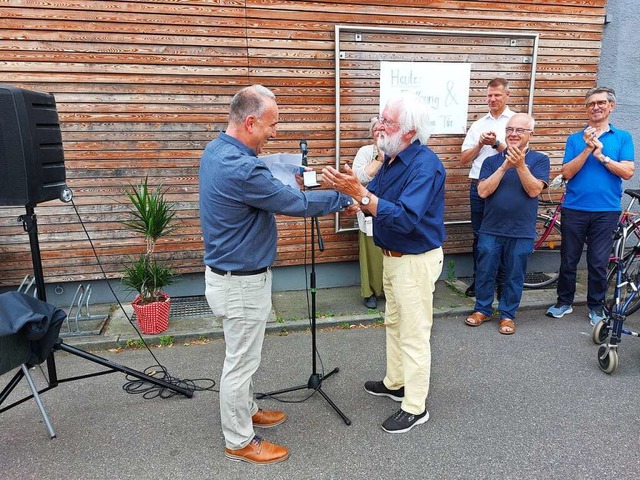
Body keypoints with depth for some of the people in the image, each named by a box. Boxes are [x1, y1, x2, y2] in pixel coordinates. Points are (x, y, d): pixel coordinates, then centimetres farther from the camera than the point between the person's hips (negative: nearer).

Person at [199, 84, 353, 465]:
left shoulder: (217, 151, 2)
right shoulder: (242, 169, -30)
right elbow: (295, 203, -22)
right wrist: (344, 198, -9)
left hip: (232, 273, 10)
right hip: (241, 282, -10)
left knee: (245, 355, 25)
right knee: (242, 361, 7)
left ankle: (246, 411, 45)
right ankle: (239, 442, 27)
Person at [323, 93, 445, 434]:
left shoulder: (425, 165, -24)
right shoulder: (392, 159, 5)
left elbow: (405, 218, -34)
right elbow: (375, 198, 4)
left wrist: (359, 193, -37)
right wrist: (351, 188, -15)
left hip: (416, 261, -9)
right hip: (392, 255, 10)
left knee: (414, 334, 2)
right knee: (394, 323, 22)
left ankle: (415, 407, 19)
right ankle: (395, 383, 41)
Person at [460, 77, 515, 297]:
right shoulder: (478, 124, 14)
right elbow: (464, 159, 10)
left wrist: (496, 143, -16)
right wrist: (480, 144, -5)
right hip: (478, 186, 4)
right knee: (479, 236, 10)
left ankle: (502, 281, 15)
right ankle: (478, 278, 21)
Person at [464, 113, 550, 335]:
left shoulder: (539, 160, 0)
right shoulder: (492, 161, 4)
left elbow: (534, 190, -12)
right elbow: (483, 191, -9)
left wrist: (520, 165, -23)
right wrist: (504, 166, -17)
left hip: (521, 233, -1)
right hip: (490, 230, 1)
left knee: (514, 276, 10)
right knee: (485, 272, 10)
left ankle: (508, 314, 25)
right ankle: (482, 309, 27)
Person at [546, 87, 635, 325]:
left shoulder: (622, 137, 6)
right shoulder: (575, 139, 7)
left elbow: (628, 172, -5)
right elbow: (566, 172, -5)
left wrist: (601, 155, -12)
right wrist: (588, 150, -14)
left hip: (606, 210, 0)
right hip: (574, 209, 1)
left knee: (598, 262, 5)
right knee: (568, 259, 8)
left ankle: (596, 307, 21)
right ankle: (564, 302, 23)